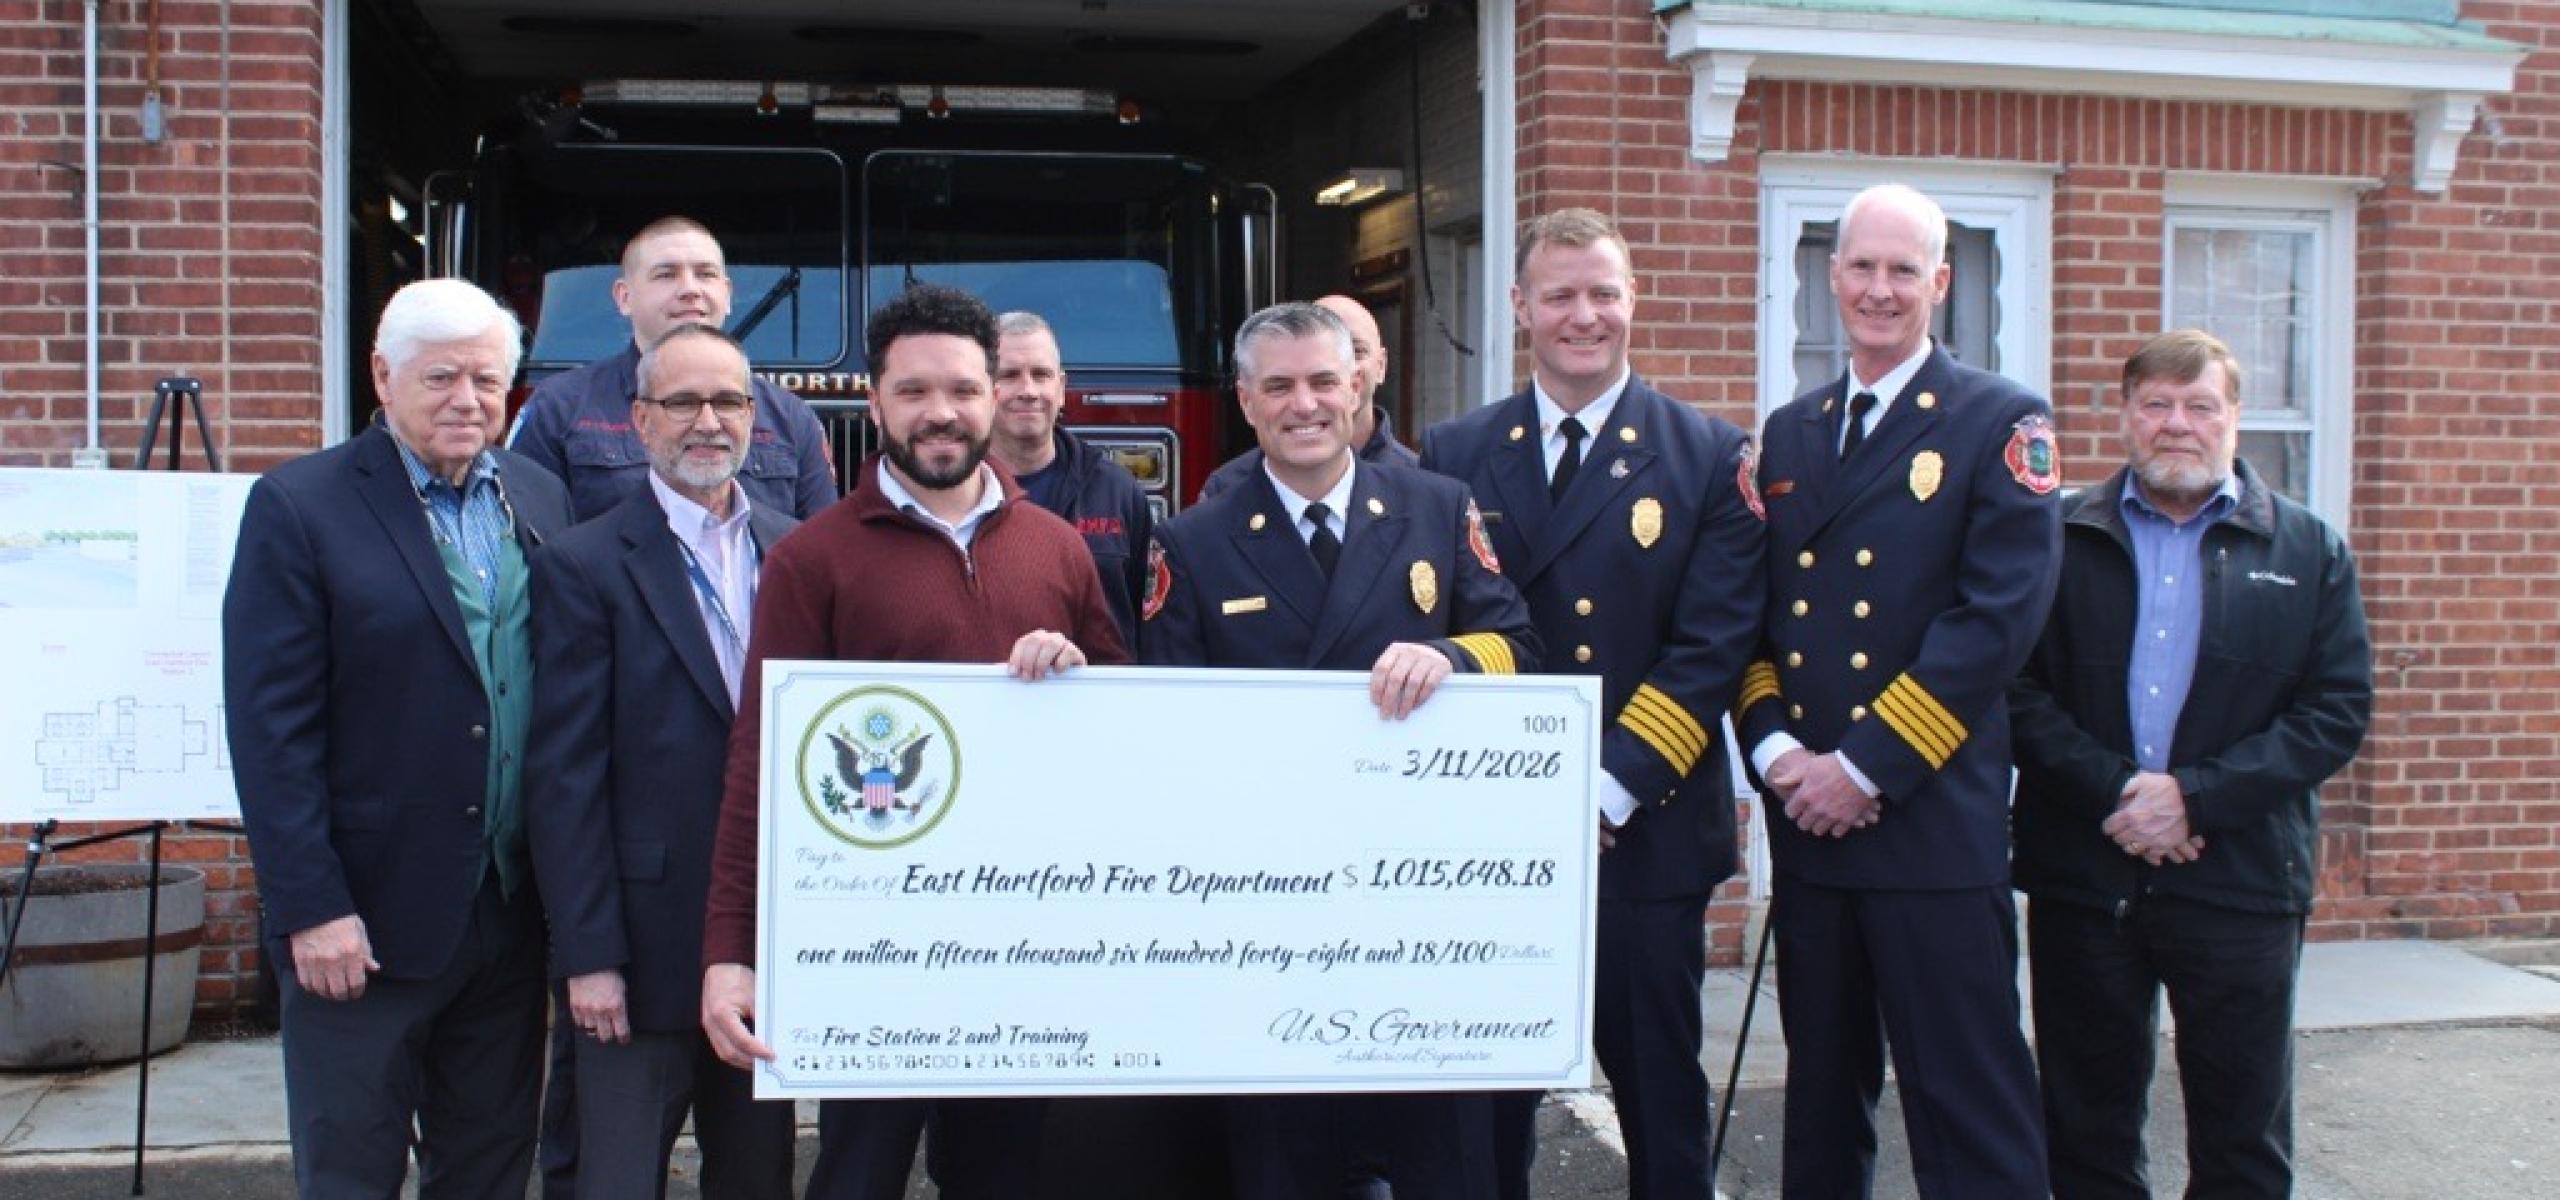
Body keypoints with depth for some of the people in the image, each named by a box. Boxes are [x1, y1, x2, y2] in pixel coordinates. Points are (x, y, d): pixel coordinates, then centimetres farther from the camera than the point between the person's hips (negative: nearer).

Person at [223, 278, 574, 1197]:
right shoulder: (299, 506, -7)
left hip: (514, 910, 5)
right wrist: (311, 908, -15)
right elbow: (269, 728, -11)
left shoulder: (541, 500, 8)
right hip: (368, 917, -4)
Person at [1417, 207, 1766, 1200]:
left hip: (1649, 832, -1)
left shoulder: (1710, 457, 1)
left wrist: (1609, 790, -15)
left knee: (1659, 1090, 10)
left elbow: (1713, 645, -7)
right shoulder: (1454, 457, 6)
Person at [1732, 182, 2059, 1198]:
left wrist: (1867, 765, -16)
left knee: (1968, 1109, -2)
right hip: (1807, 821, 5)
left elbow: (2001, 612, -13)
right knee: (1822, 1095, 16)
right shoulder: (1787, 435, 14)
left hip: (1934, 820, -5)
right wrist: (1774, 747, -6)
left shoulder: (1999, 423, -3)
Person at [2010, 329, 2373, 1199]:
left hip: (2241, 877, 0)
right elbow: (2018, 690, -2)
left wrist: (2195, 797, -13)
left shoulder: (2309, 551, 6)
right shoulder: (2061, 538, 4)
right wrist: (2112, 792, -15)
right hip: (2082, 876, 0)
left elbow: (2337, 710, -2)